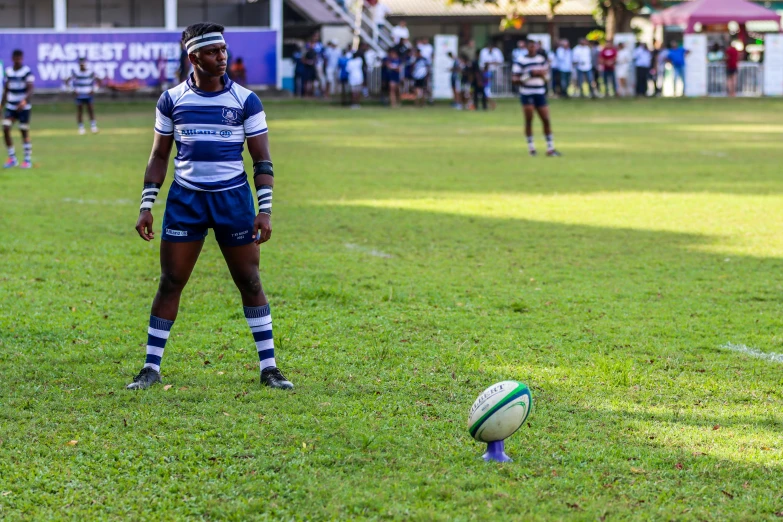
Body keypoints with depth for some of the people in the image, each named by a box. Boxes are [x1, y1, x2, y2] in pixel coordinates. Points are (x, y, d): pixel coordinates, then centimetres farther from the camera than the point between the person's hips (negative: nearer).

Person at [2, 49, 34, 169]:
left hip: (23, 107, -5)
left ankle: (28, 160, 11)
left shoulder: (27, 72, -10)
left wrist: (24, 101, -34)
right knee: (5, 129, -7)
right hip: (10, 106, 5)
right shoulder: (8, 71, 7)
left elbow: (30, 90, -17)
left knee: (24, 132, 1)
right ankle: (12, 158, 5)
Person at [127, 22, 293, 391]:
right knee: (170, 283, -1)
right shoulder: (171, 100, 3)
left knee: (250, 282, 1)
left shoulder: (246, 100, -1)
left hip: (233, 198, -1)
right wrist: (146, 206, 4)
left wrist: (265, 209, -7)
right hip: (185, 198, 1)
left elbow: (262, 160, 2)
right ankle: (151, 368, 7)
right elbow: (159, 156, 11)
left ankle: (268, 367, 8)